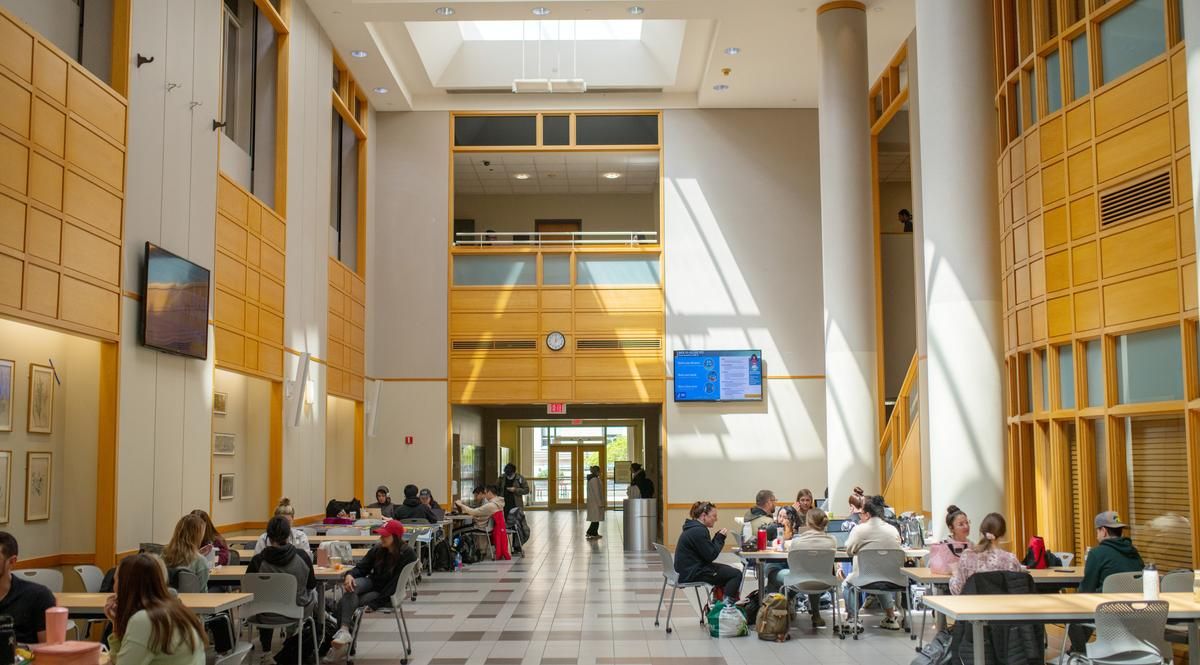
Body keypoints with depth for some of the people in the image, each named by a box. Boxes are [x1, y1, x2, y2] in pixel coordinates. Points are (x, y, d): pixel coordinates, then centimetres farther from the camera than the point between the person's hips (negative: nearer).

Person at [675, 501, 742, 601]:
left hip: (689, 569, 11)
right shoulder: (699, 531, -20)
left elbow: (709, 549, 15)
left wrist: (718, 536, 3)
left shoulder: (693, 528, 12)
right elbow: (711, 556, -19)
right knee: (736, 574, -10)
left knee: (730, 570, 23)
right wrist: (720, 538, -9)